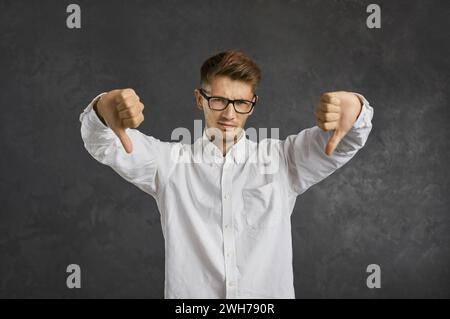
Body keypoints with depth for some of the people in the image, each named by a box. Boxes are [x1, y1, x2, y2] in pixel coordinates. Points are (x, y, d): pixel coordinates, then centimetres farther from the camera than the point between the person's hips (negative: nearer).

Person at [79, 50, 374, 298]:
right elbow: (104, 144, -10)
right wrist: (103, 109, -34)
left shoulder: (283, 160, 0)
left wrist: (351, 106, -33)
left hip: (271, 291, 1)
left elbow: (346, 141, -9)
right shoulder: (169, 162, -1)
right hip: (189, 291, 0)